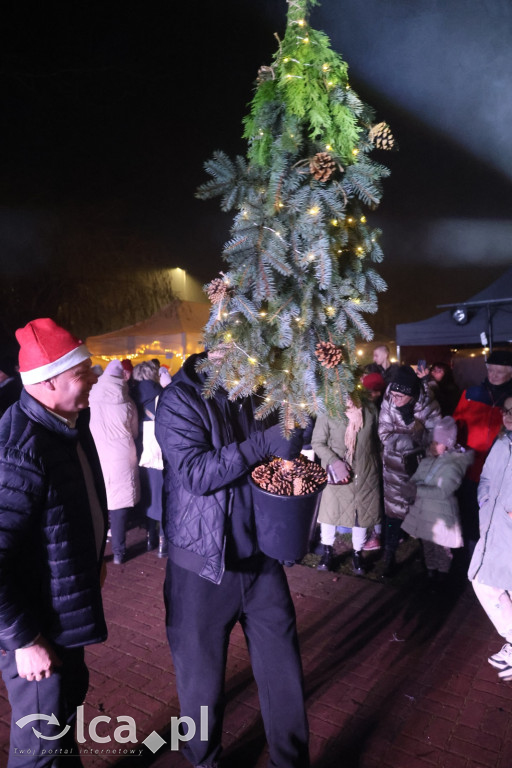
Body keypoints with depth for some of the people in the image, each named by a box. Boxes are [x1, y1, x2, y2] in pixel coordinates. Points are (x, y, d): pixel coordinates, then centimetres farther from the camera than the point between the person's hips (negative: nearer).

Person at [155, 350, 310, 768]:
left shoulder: (255, 393, 4)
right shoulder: (179, 399, -12)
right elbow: (195, 472, -24)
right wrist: (264, 443, -27)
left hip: (261, 557, 5)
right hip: (203, 564, -4)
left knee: (283, 670, 13)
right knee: (202, 675, 14)